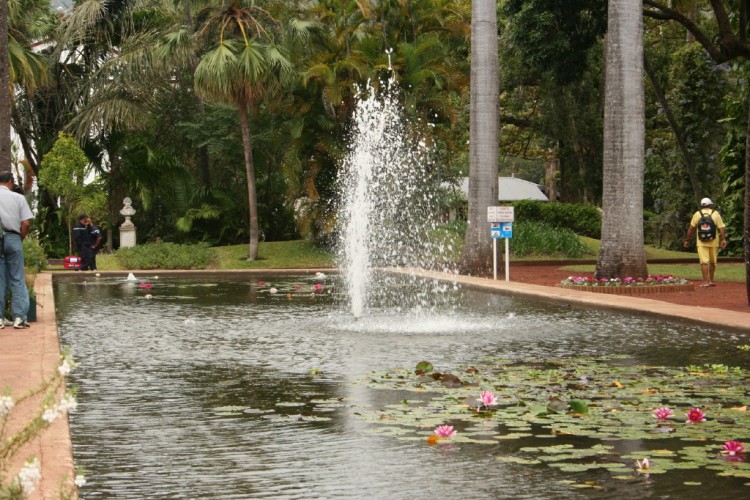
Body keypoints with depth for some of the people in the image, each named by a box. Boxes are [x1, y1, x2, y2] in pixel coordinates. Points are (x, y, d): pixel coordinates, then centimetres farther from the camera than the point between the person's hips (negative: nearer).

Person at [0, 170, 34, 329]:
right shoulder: (18, 198, 1)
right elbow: (26, 223, -4)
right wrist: (20, 239, 10)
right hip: (13, 238, -1)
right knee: (18, 280, 5)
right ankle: (19, 317, -1)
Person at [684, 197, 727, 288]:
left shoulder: (697, 214, 3)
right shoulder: (715, 214, 2)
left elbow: (691, 229, 5)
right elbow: (721, 228, -7)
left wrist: (687, 240, 12)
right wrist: (724, 239, -10)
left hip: (701, 242, -1)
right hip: (713, 242, 1)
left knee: (704, 262, -5)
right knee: (712, 262, 16)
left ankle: (705, 282, -14)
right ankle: (711, 280, 21)